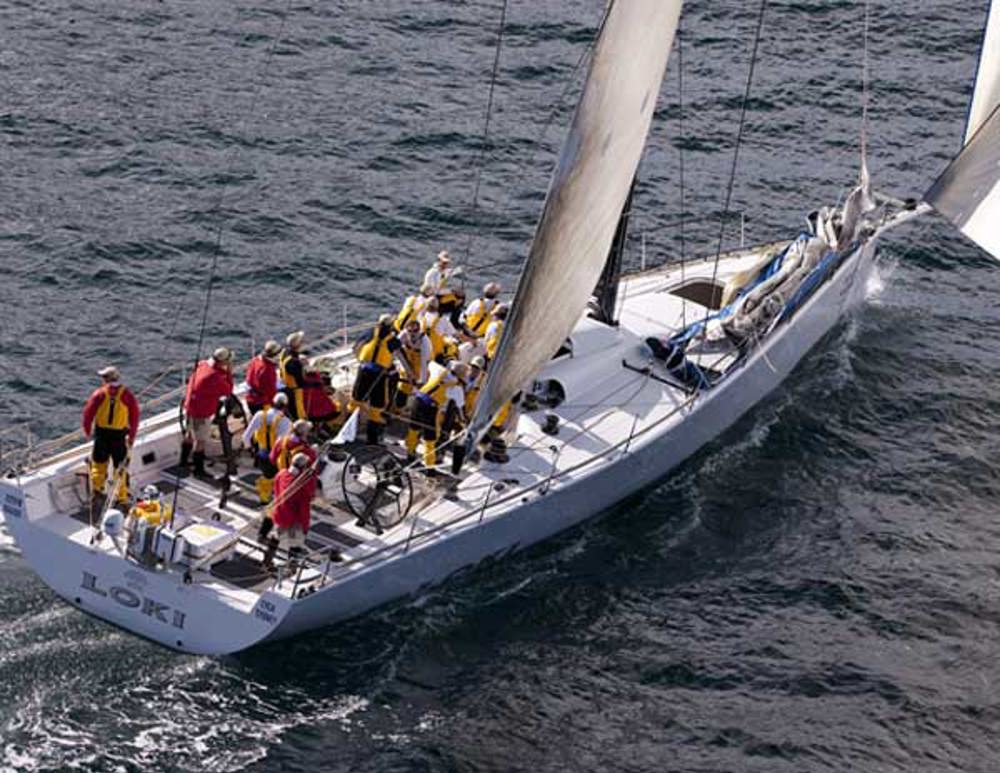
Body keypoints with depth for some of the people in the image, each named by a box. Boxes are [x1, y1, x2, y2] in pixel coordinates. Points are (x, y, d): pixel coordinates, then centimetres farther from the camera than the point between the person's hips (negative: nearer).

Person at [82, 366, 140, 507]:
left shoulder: (100, 393, -5)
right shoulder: (127, 395, -5)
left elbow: (88, 412, -4)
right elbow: (134, 416, -5)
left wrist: (87, 430, 10)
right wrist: (132, 436, 3)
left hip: (101, 433, 0)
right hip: (120, 435, 0)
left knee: (98, 463, 19)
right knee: (121, 466, 9)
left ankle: (96, 489, 10)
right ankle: (121, 497, 11)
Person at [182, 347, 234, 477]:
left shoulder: (202, 364, -5)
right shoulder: (214, 377, -31)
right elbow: (228, 391, -15)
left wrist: (226, 372, -6)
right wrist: (229, 373, -11)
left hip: (190, 407, 9)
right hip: (201, 413, -9)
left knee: (190, 434, 26)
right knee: (201, 441, 6)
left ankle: (184, 460, 43)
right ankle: (199, 469, 17)